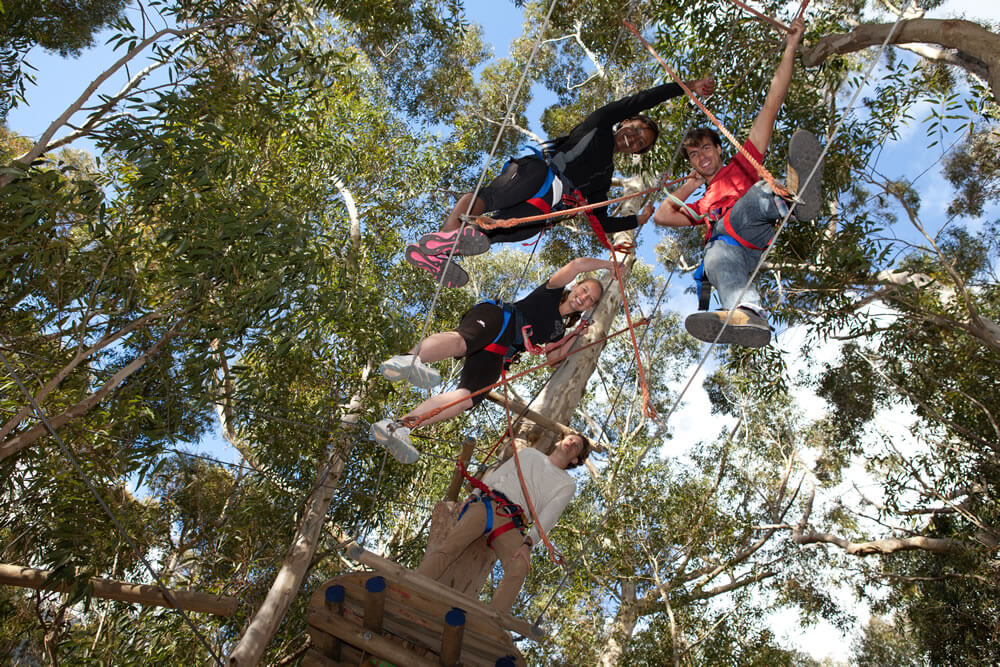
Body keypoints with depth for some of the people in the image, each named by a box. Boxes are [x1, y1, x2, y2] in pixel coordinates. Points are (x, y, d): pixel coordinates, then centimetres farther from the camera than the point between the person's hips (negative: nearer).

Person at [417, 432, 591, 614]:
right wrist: (473, 495, 7)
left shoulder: (567, 484, 19)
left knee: (520, 566, -30)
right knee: (449, 547, -20)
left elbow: (549, 516, 3)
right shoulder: (530, 453, 26)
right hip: (487, 505, 1)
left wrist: (528, 543, -12)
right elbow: (496, 474, 23)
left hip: (512, 524, -1)